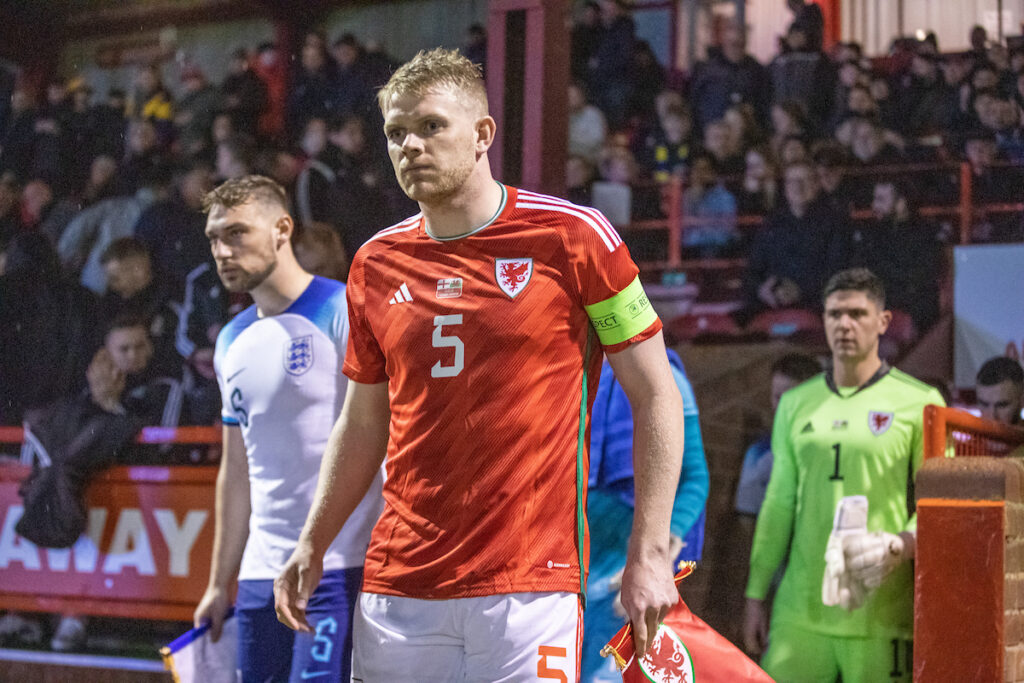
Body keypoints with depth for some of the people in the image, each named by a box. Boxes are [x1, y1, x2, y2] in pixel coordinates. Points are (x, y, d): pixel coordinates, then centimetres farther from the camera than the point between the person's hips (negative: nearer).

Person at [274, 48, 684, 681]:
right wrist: (313, 546, 12)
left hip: (532, 582, -4)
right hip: (398, 589, 4)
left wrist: (649, 554, -5)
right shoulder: (376, 264, 10)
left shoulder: (572, 236, -3)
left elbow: (656, 396, 0)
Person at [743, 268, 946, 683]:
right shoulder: (796, 404, 16)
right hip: (799, 610, 4)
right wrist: (756, 595, 14)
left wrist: (899, 547, -18)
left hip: (879, 614, -3)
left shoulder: (918, 402, 2)